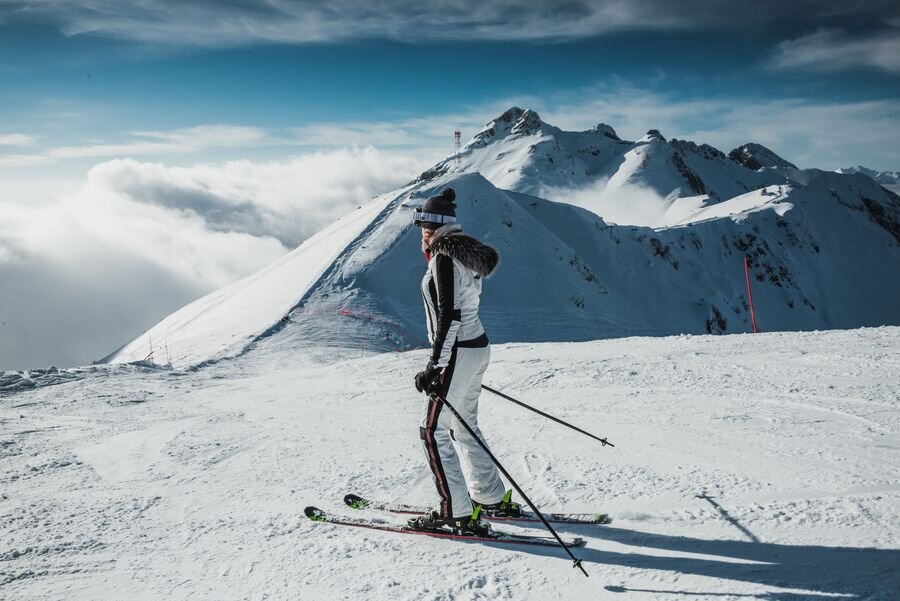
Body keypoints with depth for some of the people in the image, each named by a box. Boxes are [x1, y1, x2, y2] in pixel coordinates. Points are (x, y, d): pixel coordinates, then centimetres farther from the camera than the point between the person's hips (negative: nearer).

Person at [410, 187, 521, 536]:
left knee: (434, 431, -2)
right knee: (464, 426, 19)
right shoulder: (463, 254, 13)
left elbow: (448, 315, -23)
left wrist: (435, 365, -23)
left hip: (457, 352, -10)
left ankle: (457, 514, 1)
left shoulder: (444, 258, -16)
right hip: (476, 347, 10)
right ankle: (493, 500, 28)